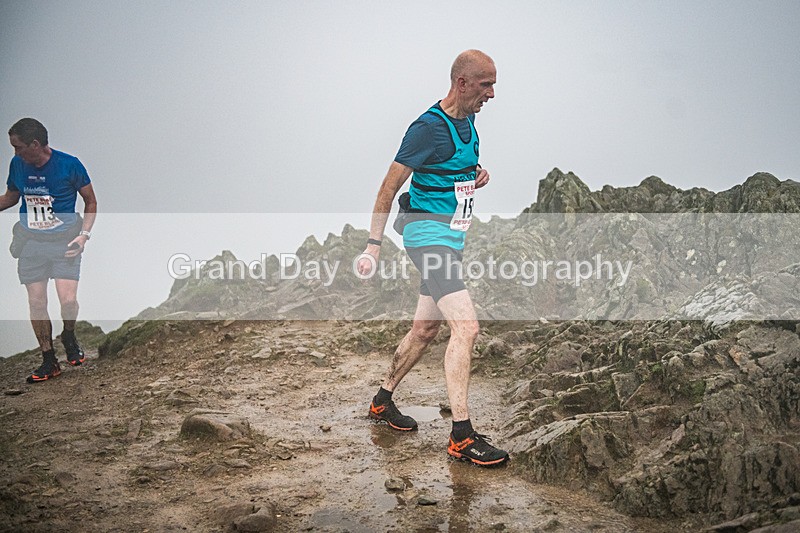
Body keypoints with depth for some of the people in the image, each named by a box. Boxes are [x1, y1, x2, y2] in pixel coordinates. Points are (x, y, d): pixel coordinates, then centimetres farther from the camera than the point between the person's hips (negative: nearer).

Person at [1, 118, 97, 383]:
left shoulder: (69, 165, -11)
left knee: (68, 300, -14)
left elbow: (91, 201, 0)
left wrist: (84, 235, -10)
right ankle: (49, 362, 14)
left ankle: (69, 336, 20)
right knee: (36, 302, 0)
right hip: (31, 241, 3)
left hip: (64, 241, -3)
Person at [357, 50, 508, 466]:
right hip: (428, 233, -10)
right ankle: (461, 435, -16)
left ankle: (383, 400, 33)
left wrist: (476, 179, 7)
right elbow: (389, 186, -11)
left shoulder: (467, 123, 13)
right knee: (466, 326, -19)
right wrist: (373, 245, -12)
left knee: (425, 329, 16)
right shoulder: (428, 127, -15)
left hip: (452, 237, 10)